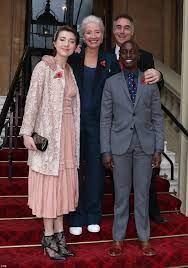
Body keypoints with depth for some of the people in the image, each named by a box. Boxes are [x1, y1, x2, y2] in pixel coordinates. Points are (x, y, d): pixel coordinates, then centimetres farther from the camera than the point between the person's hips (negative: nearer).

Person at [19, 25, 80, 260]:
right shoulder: (44, 67, -6)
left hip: (67, 132, 6)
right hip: (47, 132, -6)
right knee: (48, 184, 1)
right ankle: (49, 238, 13)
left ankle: (58, 234, 21)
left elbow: (73, 105, 13)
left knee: (62, 184, 10)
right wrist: (27, 133, -16)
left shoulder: (70, 71, 12)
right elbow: (32, 101, -11)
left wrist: (74, 135, 9)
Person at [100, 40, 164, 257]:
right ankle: (118, 239, 20)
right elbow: (105, 119, 2)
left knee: (143, 193, 8)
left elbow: (157, 117, 5)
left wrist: (158, 149, -1)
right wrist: (105, 151, -3)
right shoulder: (111, 83, 3)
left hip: (145, 145, 1)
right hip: (120, 145, 0)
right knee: (121, 193, 7)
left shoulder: (150, 82, 5)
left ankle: (144, 239, 22)